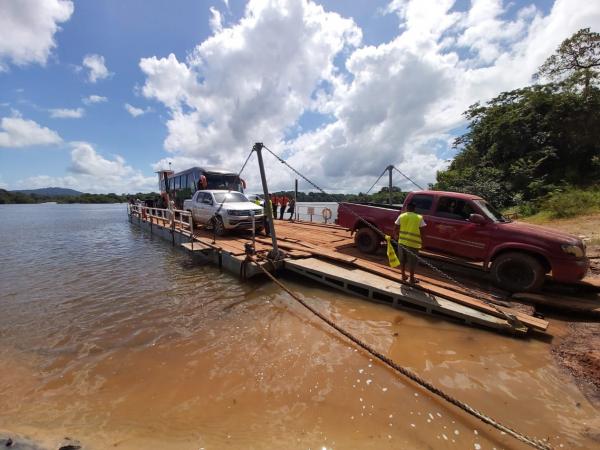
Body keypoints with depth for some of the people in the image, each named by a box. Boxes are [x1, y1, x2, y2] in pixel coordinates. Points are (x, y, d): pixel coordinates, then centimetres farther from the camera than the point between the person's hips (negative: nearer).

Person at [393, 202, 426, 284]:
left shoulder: (401, 216, 0)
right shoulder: (419, 218, -5)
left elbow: (395, 229, 0)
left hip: (402, 242, 2)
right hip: (413, 243, -2)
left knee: (402, 261, 18)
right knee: (412, 262, 11)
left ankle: (403, 276, 29)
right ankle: (412, 279, 22)